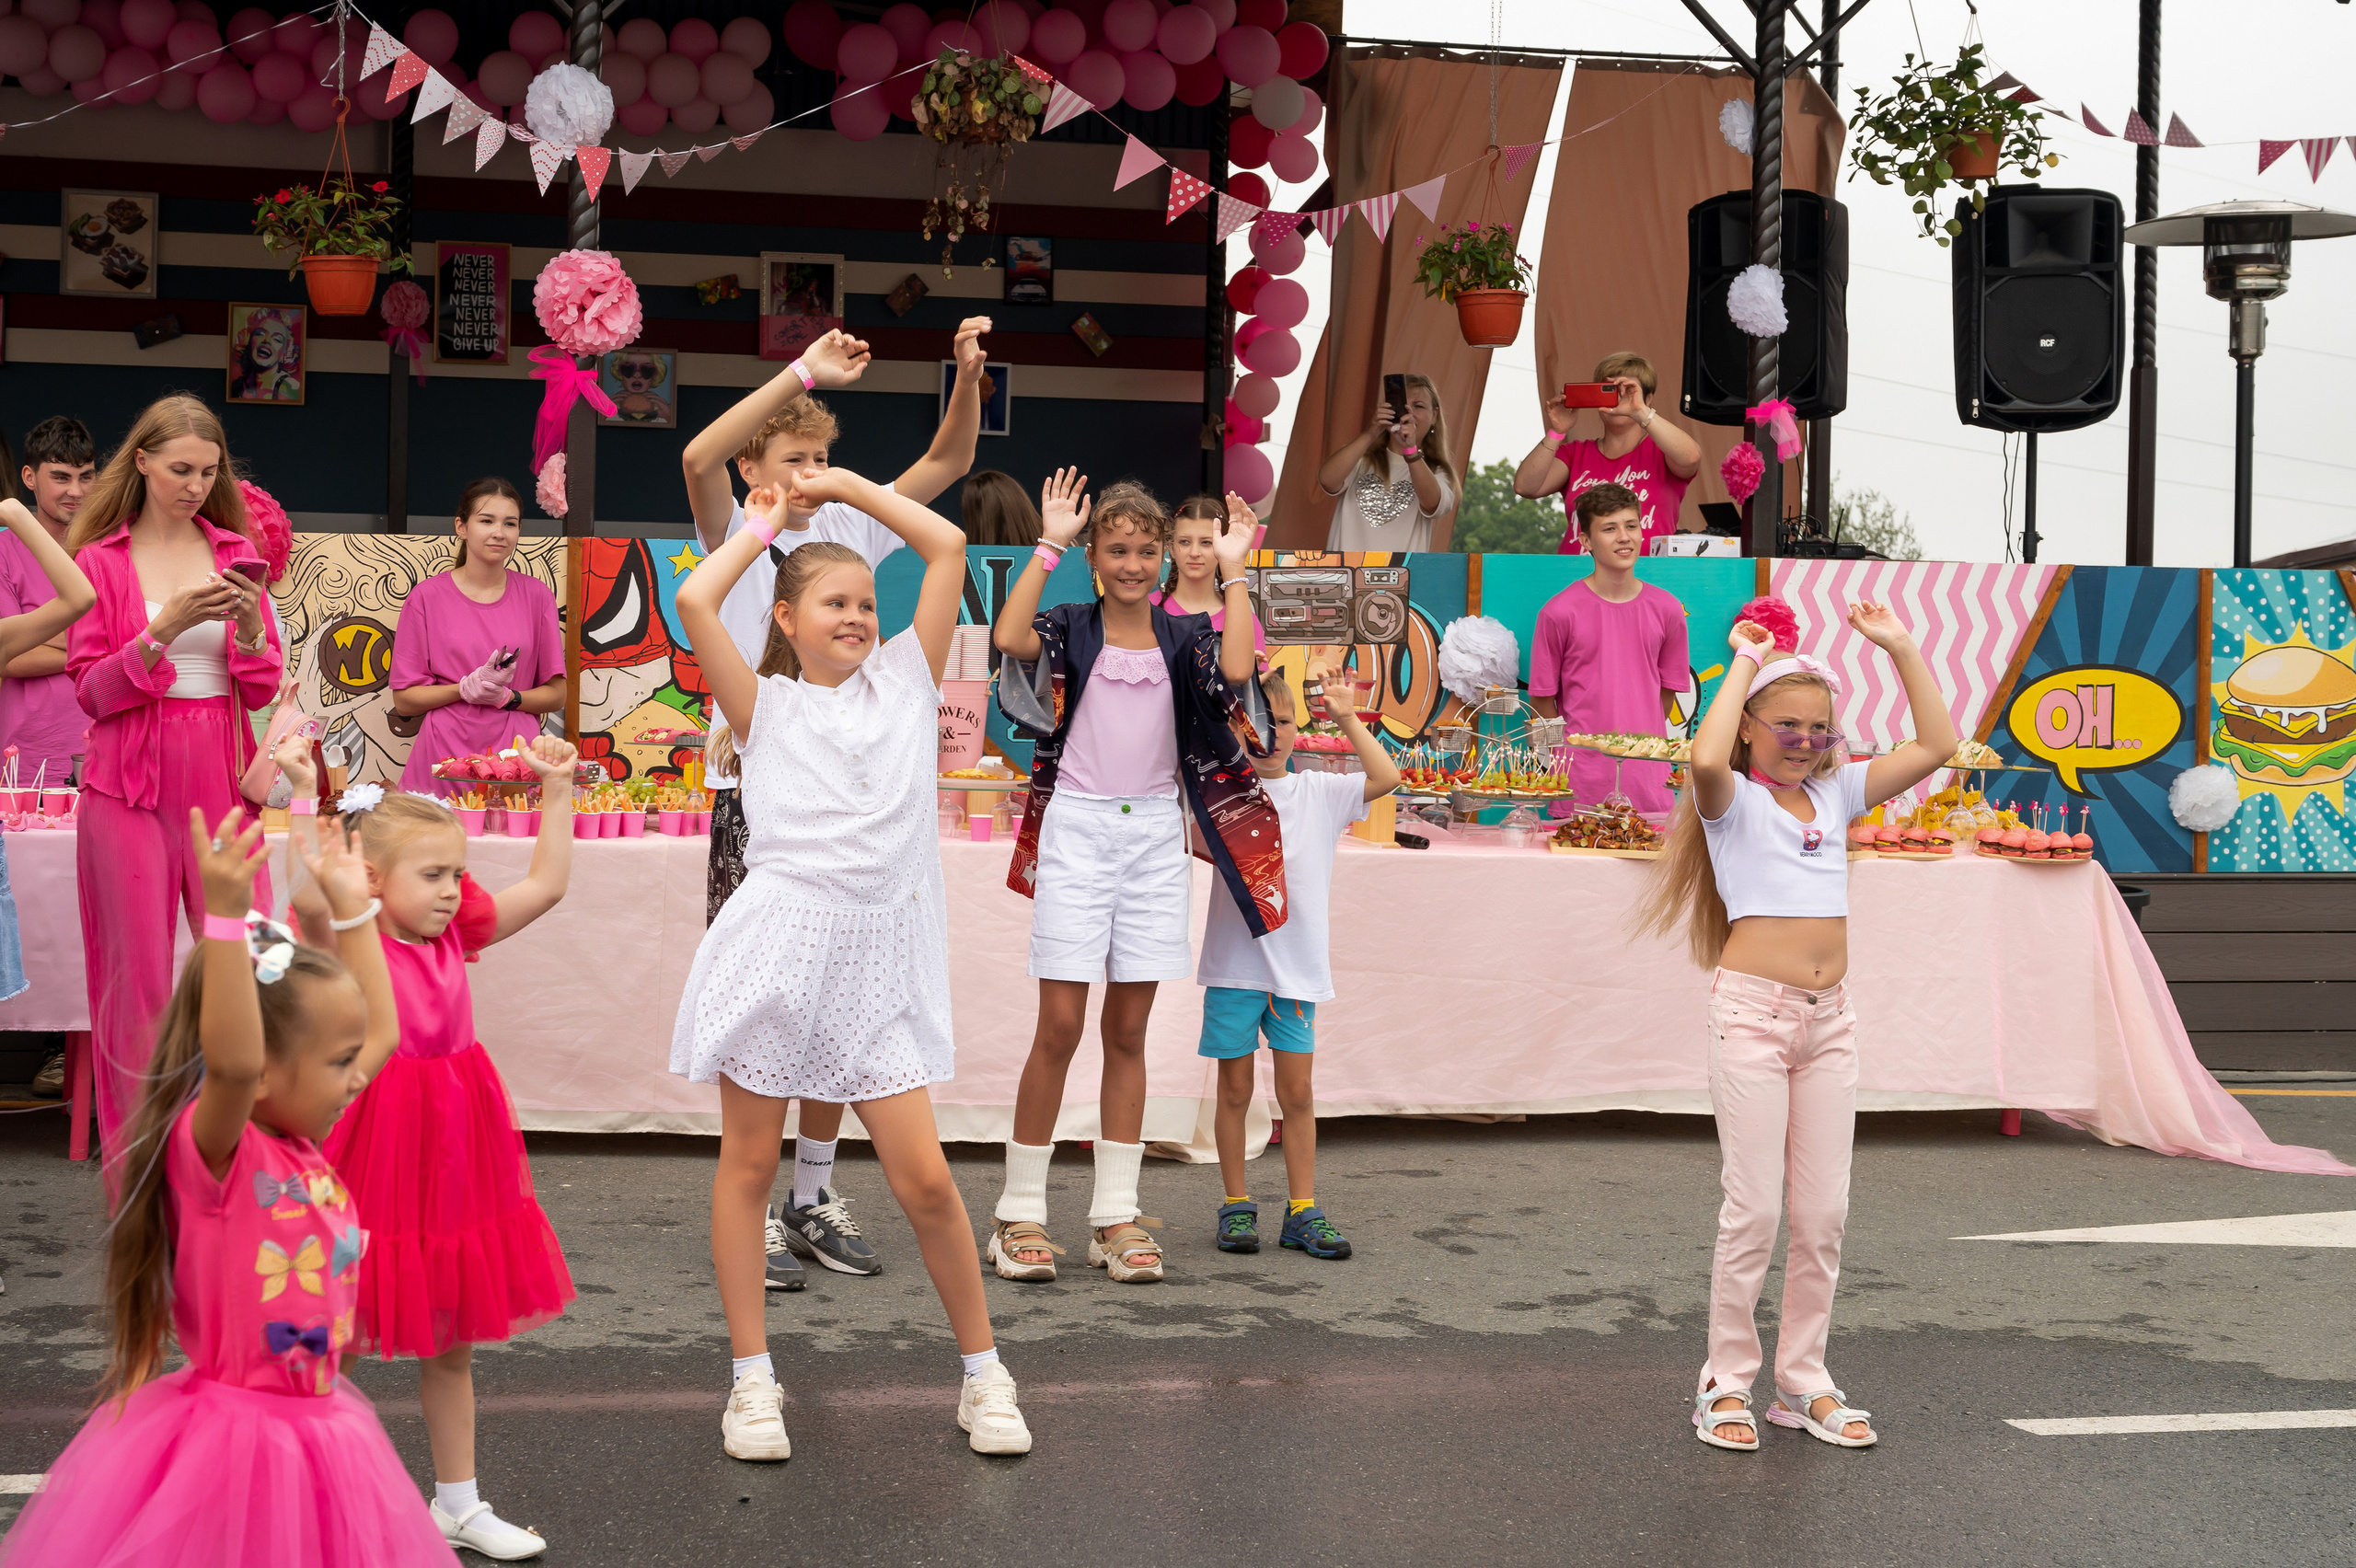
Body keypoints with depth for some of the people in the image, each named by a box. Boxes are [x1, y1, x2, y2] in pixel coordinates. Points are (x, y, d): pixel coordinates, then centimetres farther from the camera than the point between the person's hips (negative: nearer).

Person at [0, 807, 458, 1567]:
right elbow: (231, 1064, -41)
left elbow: (381, 1032, 16)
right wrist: (225, 916, -50)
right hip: (237, 1445, -8)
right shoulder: (212, 1149, -19)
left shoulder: (301, 1144, 4)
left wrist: (351, 908, 16)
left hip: (313, 1431, 8)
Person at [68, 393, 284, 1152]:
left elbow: (263, 691, 8)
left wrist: (250, 621, -11)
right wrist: (166, 628, -16)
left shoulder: (235, 553, 10)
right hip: (130, 785, -2)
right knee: (139, 976, 0)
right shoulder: (101, 561, 3)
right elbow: (92, 690, -3)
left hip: (221, 779, 2)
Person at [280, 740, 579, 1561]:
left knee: (452, 1343, 17)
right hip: (372, 1167, -6)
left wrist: (555, 791, 5)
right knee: (340, 1345, 6)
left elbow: (546, 885, 8)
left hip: (453, 1164, 6)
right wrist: (308, 797, -39)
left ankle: (457, 1501, 30)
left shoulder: (454, 937, 4)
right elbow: (311, 898, -35)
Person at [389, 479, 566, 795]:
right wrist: (467, 688, -13)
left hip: (514, 756, 1)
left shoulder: (536, 596, 7)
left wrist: (506, 697, -10)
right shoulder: (427, 596, 2)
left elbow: (556, 695, 8)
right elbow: (404, 700, 2)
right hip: (444, 757, -1)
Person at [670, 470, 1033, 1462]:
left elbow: (948, 547, 10)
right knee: (749, 1163, 5)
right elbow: (694, 602, -8)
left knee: (924, 1177, -2)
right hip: (778, 941, -1)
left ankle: (983, 1372, 13)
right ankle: (753, 1378, 18)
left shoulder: (905, 681, 13)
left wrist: (846, 485, 15)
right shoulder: (767, 706, 7)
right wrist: (762, 524, 7)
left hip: (875, 957, 1)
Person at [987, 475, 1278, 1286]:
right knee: (1059, 1026, -4)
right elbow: (1008, 637, -20)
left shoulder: (1183, 636, 6)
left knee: (1128, 1030, 7)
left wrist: (1232, 569, -9)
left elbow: (1236, 670, -15)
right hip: (1077, 829, -2)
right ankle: (1020, 1212, 5)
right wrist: (1049, 545, -16)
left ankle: (1115, 1216, 13)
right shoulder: (1073, 627, 1)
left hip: (1154, 833, 3)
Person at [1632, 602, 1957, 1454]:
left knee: (1824, 1212, 7)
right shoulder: (1734, 801, -2)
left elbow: (1936, 746, 10)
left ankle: (1804, 1382, 17)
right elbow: (1706, 758, -26)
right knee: (1754, 1209, -4)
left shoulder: (1835, 795, 13)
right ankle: (1727, 1383, 8)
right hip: (1752, 1009, -5)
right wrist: (1743, 663, -14)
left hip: (1829, 1016, 5)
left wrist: (1901, 648, 8)